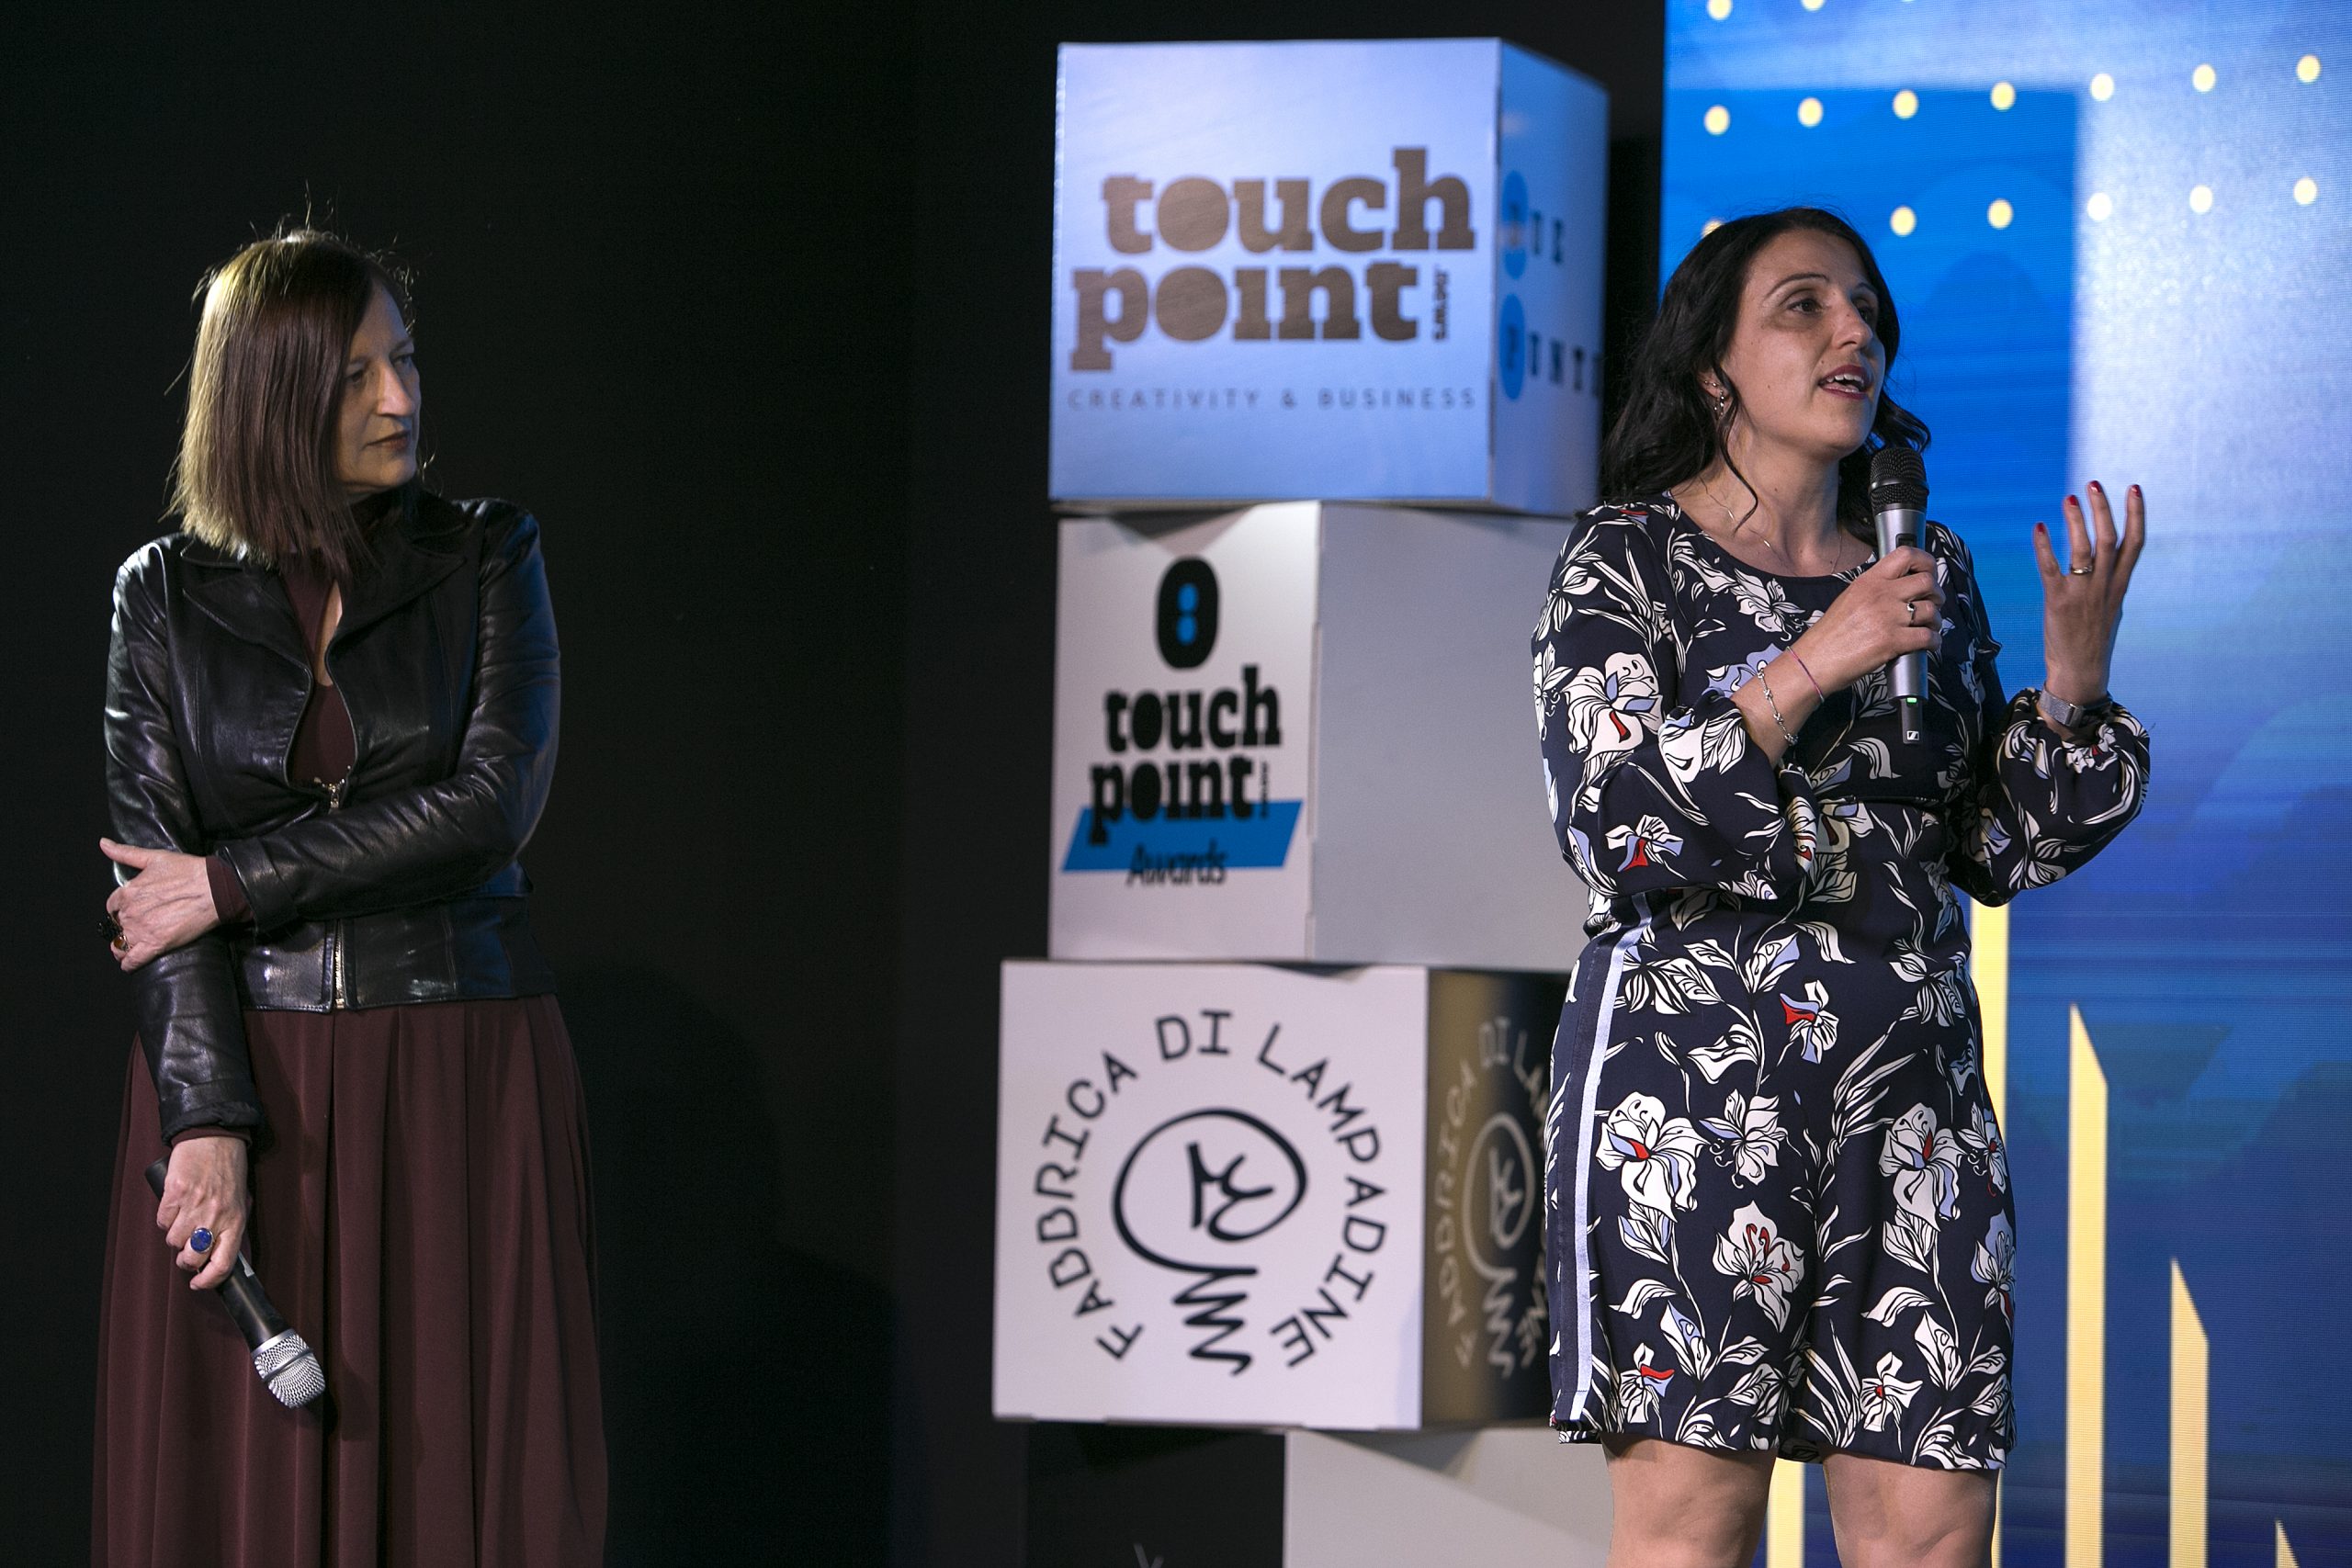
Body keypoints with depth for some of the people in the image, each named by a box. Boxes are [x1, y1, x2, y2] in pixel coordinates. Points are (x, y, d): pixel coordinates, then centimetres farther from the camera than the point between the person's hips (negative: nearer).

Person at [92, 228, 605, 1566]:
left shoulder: (487, 559, 2)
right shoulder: (166, 593, 3)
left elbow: (491, 804, -11)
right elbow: (152, 875, -4)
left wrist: (233, 884, -12)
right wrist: (206, 1122, -15)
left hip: (463, 1081, 0)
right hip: (247, 1065, 1)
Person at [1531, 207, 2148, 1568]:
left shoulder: (1934, 571, 16)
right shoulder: (1628, 562, 2)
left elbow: (1997, 848, 17)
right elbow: (1616, 826, -10)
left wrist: (2074, 679, 1)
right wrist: (1807, 669, -17)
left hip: (1913, 1086, 4)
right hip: (1693, 1069, -4)